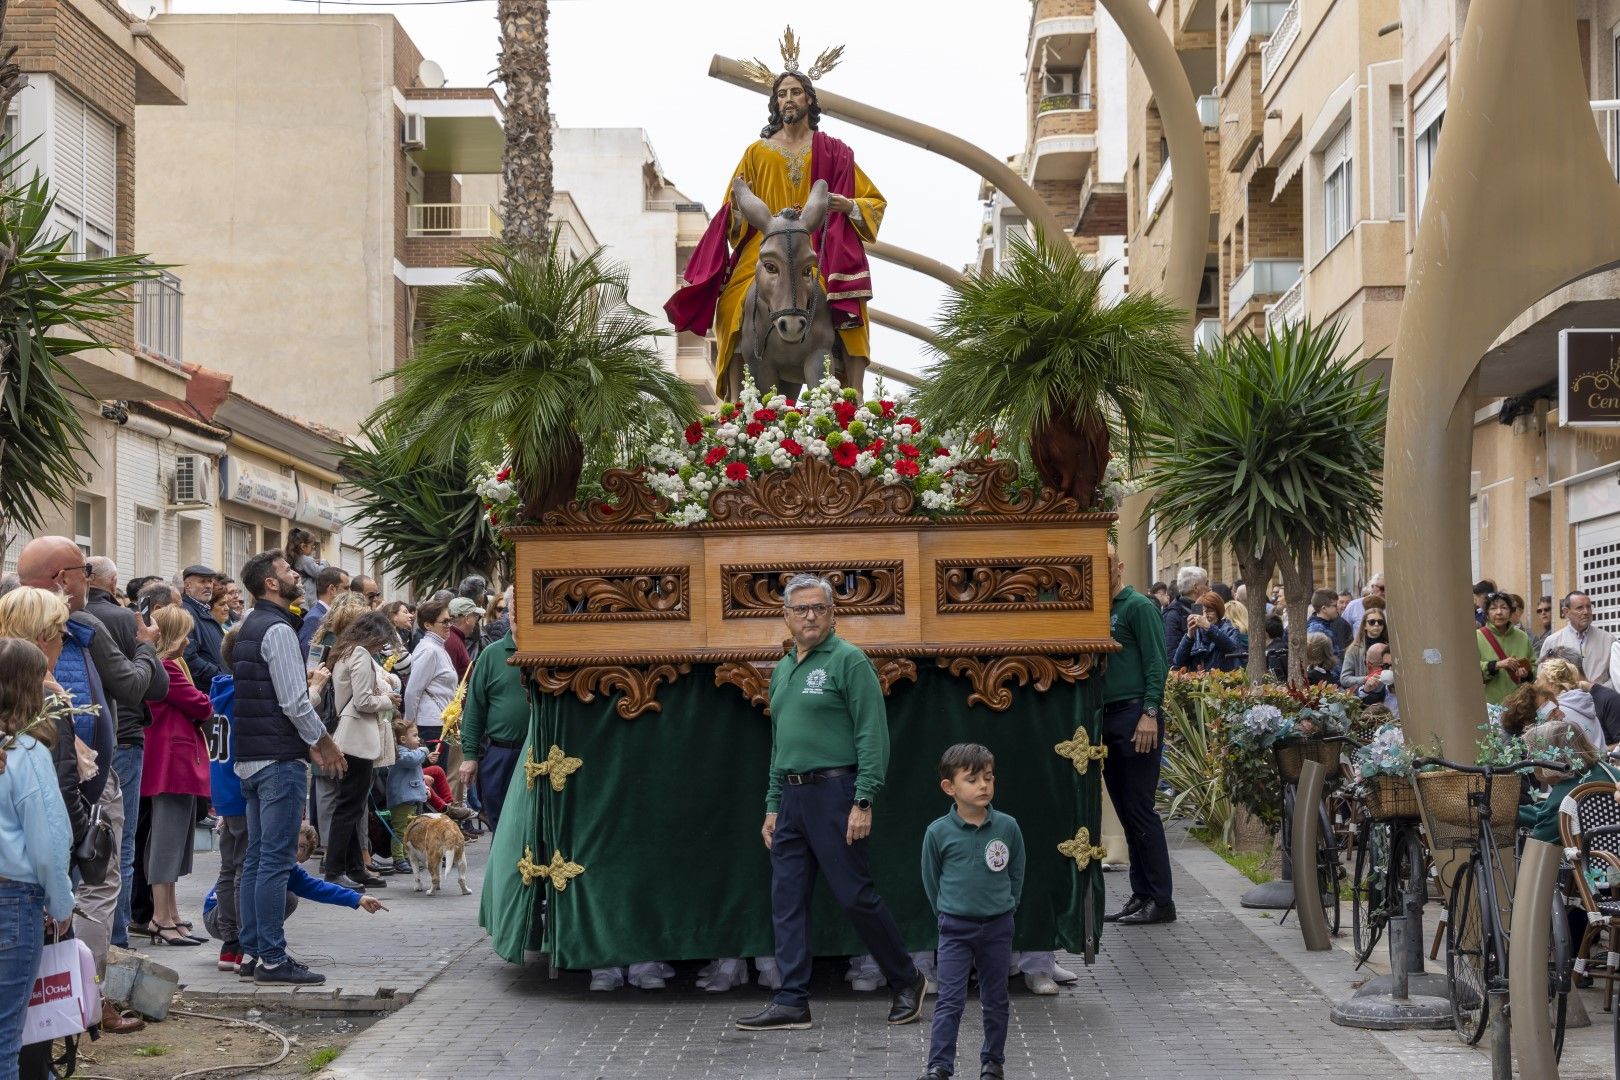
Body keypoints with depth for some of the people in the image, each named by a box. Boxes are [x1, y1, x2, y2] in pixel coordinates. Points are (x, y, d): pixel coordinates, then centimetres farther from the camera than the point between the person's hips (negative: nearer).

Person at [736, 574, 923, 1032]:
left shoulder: (849, 661, -7)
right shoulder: (782, 670, 17)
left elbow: (873, 737, -12)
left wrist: (864, 801, -19)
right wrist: (773, 806, 18)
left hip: (833, 793, -8)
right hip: (791, 797, 8)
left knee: (856, 896, -3)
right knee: (787, 901, 4)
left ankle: (907, 982, 14)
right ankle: (792, 1002, 8)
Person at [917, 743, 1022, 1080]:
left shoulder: (1007, 827, -6)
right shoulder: (938, 832, -10)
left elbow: (1016, 874, 7)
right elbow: (931, 880, 4)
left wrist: (1003, 910, 7)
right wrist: (947, 915, 7)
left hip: (997, 927, 2)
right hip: (955, 929, -2)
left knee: (995, 1000, 12)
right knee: (950, 1001, -4)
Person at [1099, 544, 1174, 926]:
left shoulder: (1138, 606, -5)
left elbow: (1157, 663, -12)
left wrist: (1149, 713, -20)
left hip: (1135, 716, -8)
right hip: (1107, 718, 8)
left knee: (1141, 812, -7)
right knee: (1126, 812, 10)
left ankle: (1160, 901, -3)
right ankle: (1141, 895, 15)